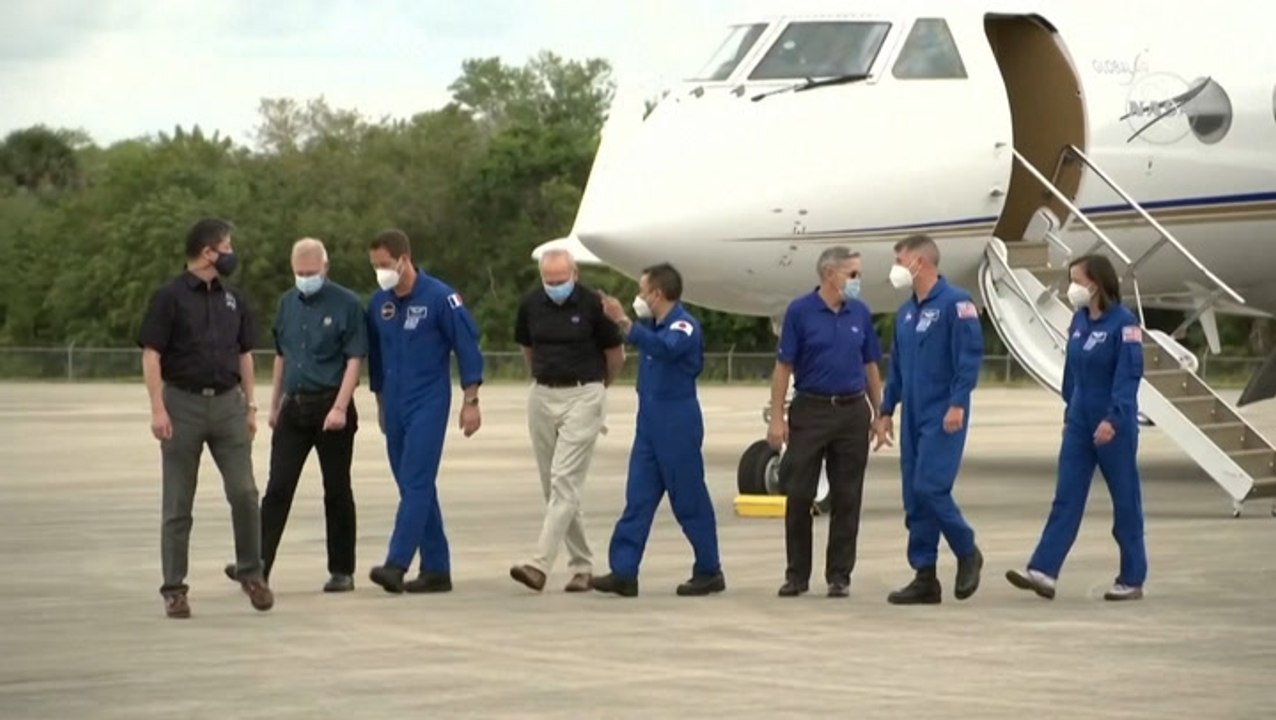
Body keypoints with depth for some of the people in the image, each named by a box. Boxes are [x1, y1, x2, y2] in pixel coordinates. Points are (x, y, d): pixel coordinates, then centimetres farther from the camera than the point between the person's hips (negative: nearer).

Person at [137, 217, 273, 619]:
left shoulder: (233, 299, 11)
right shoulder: (170, 298, -6)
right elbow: (151, 355, -9)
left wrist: (249, 406, 12)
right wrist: (158, 409, -16)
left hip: (227, 403, 4)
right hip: (183, 404, -4)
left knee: (244, 492, -4)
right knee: (178, 503, 2)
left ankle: (251, 571, 12)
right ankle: (173, 588, 8)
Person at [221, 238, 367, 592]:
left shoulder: (346, 305, -6)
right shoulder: (288, 304, 11)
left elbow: (354, 360, -10)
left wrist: (340, 407, -18)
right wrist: (275, 405, 17)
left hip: (330, 407, -5)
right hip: (293, 406, 5)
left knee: (336, 491, 3)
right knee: (278, 489, -3)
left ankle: (342, 571, 11)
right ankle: (258, 565, -9)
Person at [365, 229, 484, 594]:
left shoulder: (439, 297, -10)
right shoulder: (379, 303, 7)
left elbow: (467, 348, -7)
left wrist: (470, 402, -8)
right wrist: (380, 402, 22)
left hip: (428, 404, -6)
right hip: (395, 406, 6)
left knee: (416, 484, -14)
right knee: (415, 486, 8)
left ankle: (397, 564, -22)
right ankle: (436, 570, 13)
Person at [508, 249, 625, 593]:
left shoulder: (592, 305, -11)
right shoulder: (531, 304, 1)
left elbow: (616, 354, 2)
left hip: (582, 397, -5)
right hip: (542, 397, 5)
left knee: (564, 481, -13)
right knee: (553, 486, 7)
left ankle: (540, 565, -21)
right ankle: (582, 565, 18)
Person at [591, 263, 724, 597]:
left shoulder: (683, 325, -14)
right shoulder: (654, 325, 11)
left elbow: (663, 348, -35)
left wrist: (624, 322, -45)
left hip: (677, 422, -8)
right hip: (649, 420, 8)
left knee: (689, 500, 0)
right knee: (638, 499, 3)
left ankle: (709, 572, 10)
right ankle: (624, 572, 1)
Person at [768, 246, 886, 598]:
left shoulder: (860, 313, 6)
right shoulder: (800, 312, -4)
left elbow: (870, 366, 12)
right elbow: (783, 367, -3)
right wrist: (776, 417, -9)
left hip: (852, 412, 3)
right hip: (810, 411, -3)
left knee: (846, 498, 3)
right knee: (798, 495, 1)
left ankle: (839, 575, 10)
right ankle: (797, 574, 11)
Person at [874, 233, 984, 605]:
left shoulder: (955, 303, -9)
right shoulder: (906, 312, 15)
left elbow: (970, 356, -15)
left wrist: (957, 403, -22)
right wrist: (886, 411, 19)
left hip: (943, 416, -8)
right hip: (913, 417, 8)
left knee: (930, 487, -16)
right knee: (914, 497, 4)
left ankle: (967, 553, 5)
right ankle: (925, 577, 8)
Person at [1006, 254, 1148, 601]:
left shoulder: (1123, 323, -14)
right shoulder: (1079, 321, 8)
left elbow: (1128, 376, -19)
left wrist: (1113, 419, -27)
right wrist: (1069, 410, 18)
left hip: (1114, 426, -7)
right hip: (1079, 423, 7)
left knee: (1124, 501, 3)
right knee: (1066, 498, 0)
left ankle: (1132, 579, 11)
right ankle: (1043, 571, -6)